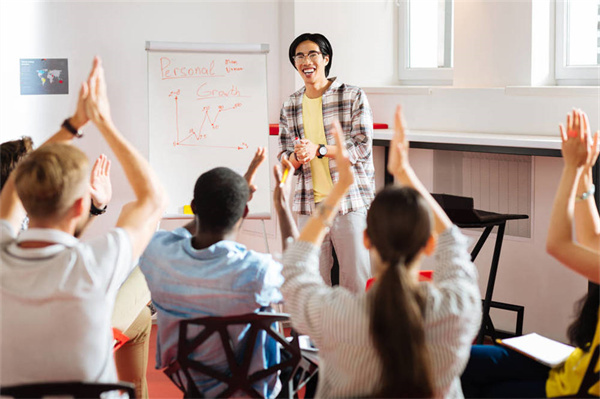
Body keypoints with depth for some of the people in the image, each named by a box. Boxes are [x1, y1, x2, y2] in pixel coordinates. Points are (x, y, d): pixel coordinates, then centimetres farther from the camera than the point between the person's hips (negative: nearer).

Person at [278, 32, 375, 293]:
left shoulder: (353, 96, 1)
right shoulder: (289, 107, 12)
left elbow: (363, 146, -6)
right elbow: (284, 158, 13)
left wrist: (318, 150, -17)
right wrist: (297, 157, -11)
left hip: (350, 201, -3)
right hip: (308, 205, 3)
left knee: (356, 281, -1)